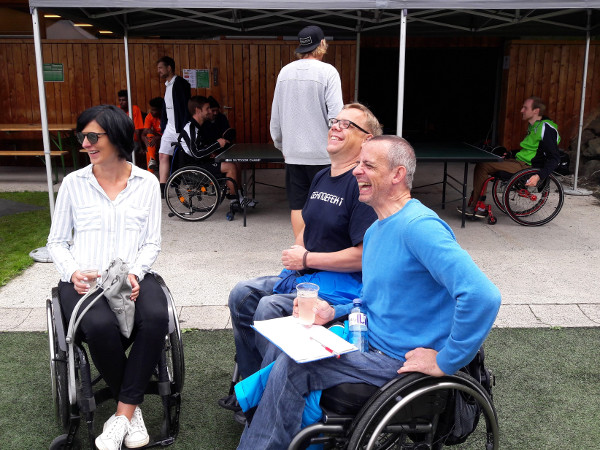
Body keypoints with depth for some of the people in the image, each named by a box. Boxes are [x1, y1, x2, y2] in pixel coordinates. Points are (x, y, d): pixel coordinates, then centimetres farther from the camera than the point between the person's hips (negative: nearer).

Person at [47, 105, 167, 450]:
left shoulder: (147, 183, 8)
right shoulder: (74, 183, 9)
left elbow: (152, 242, 7)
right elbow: (57, 242, 12)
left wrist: (134, 273, -12)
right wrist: (73, 272, -8)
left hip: (133, 277, 1)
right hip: (84, 281, 0)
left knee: (156, 318, -33)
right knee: (101, 326, -33)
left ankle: (123, 414, -17)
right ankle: (133, 407, -5)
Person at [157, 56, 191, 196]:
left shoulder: (181, 83, -12)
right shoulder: (168, 85, 16)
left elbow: (186, 107, -17)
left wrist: (184, 129, -21)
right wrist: (163, 127, 17)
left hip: (180, 128, -9)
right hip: (170, 128, 9)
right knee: (163, 156, 2)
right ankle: (162, 189, 4)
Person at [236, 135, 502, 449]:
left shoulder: (419, 226, -23)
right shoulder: (374, 231, 11)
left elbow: (482, 296, -33)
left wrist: (445, 362, -24)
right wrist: (332, 313, 3)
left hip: (402, 362, -9)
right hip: (372, 342, 10)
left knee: (291, 367, -14)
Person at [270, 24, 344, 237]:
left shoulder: (285, 71, 6)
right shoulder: (327, 71, -8)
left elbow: (276, 114, 11)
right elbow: (335, 114, -15)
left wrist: (280, 144, 22)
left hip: (293, 151, 4)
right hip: (321, 152, -4)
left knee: (297, 205, 9)